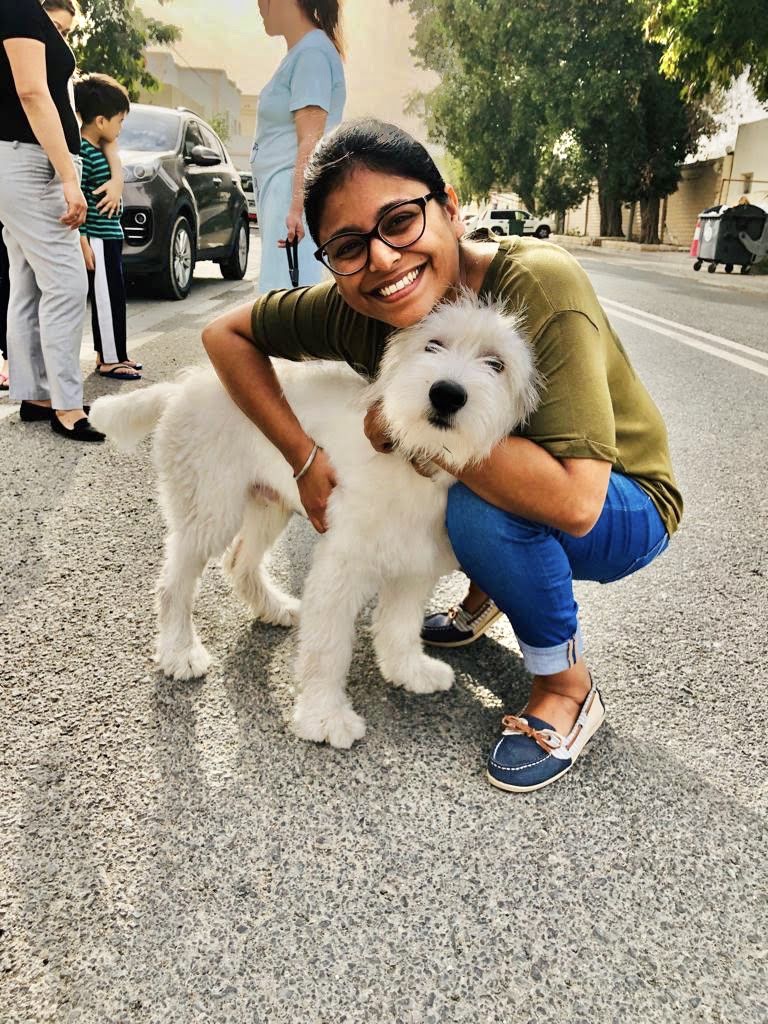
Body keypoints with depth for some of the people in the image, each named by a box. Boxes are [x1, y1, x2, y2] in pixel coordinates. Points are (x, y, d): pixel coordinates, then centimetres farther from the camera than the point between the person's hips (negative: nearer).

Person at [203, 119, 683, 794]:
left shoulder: (539, 287, -33)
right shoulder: (355, 310, -17)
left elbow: (575, 501, -42)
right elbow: (225, 332, -6)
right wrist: (305, 457, -17)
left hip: (624, 508, -5)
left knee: (477, 505, -33)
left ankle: (568, 689, -6)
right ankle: (483, 596, 18)